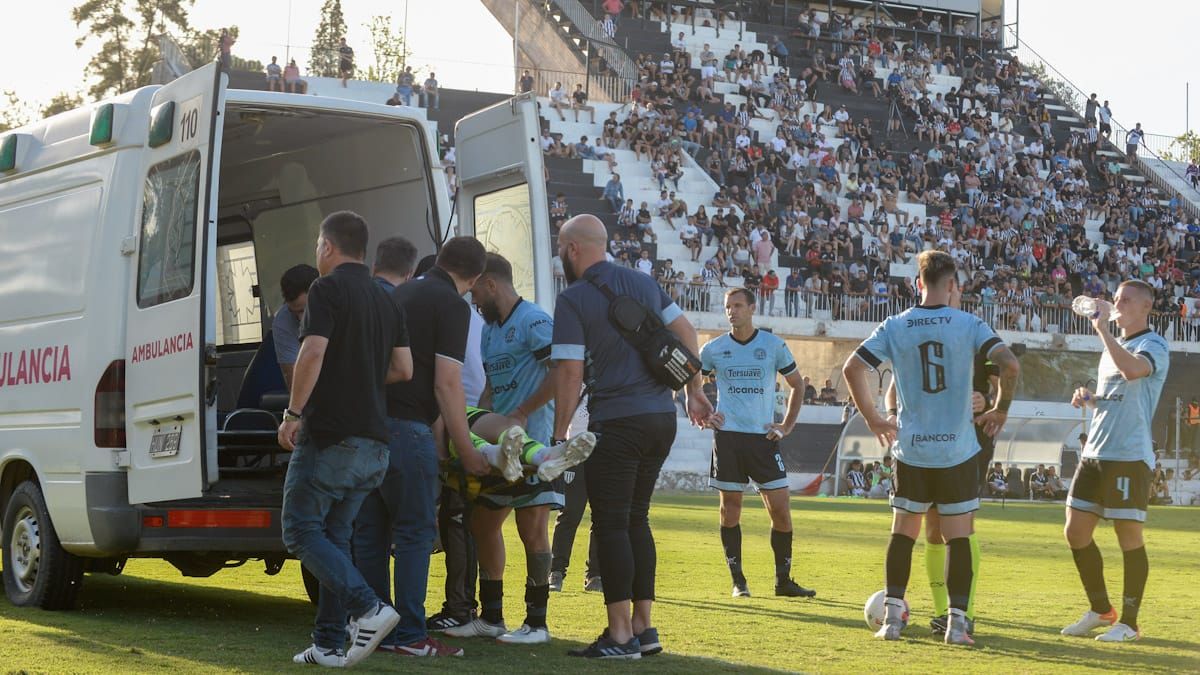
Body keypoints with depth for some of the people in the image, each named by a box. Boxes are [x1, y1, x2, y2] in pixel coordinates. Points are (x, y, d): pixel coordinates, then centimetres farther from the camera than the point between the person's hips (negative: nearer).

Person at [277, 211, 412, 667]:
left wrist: (293, 413, -12)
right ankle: (330, 643, 10)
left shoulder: (328, 288, -8)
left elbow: (313, 353, -19)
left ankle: (368, 608, -18)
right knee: (334, 535, 13)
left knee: (301, 530, -2)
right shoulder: (386, 302, 15)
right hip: (372, 441, 8)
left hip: (329, 436, -8)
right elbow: (404, 369, 13)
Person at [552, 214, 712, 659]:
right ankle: (643, 627, 15)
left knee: (611, 525, -1)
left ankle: (620, 636, -3)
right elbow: (685, 331, 13)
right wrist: (694, 391, 20)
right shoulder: (644, 283, 12)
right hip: (662, 417, 7)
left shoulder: (573, 299, -7)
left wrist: (560, 434, -7)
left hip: (617, 422, -7)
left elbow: (569, 372, -12)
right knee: (635, 519, 15)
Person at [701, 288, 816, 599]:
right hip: (727, 436, 0)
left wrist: (787, 425, 7)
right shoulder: (713, 349, 4)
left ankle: (783, 580, 8)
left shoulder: (774, 345, 3)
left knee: (780, 508, -4)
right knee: (730, 508, 1)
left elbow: (797, 385, 14)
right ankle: (738, 581, 10)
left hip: (763, 437, 0)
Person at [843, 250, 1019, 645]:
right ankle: (957, 622, 1)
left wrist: (872, 419, 6)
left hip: (910, 450, 2)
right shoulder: (968, 324, -5)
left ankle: (893, 616, 11)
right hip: (958, 451, -2)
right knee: (958, 537, 4)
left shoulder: (895, 327, 0)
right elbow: (1009, 364, -15)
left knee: (903, 532, 13)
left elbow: (852, 368, -4)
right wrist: (1001, 410, 1)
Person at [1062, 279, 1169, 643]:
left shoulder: (1154, 346, -8)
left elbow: (1133, 369, -31)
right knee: (1076, 531, 8)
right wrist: (1088, 397, 7)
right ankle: (1100, 610, 23)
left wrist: (1102, 328, -24)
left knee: (1129, 537, -3)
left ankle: (1129, 622, 7)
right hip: (1094, 453, 9)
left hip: (1129, 457, -8)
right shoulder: (1114, 346, 19)